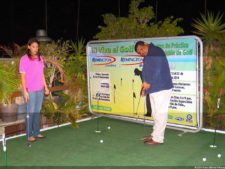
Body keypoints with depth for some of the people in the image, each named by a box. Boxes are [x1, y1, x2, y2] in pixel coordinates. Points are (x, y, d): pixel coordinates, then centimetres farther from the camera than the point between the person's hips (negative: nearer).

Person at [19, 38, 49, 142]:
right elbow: (23, 76, -9)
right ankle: (29, 135, 9)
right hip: (30, 90, -5)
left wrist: (46, 87, 13)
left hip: (40, 90, 5)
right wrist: (25, 91, -13)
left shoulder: (40, 58, 8)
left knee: (37, 111, 11)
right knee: (30, 112, 1)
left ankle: (36, 132, 21)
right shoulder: (24, 59, -8)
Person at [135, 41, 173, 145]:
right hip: (154, 88, 10)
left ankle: (158, 138, 2)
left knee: (160, 113, -4)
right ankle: (155, 134, 25)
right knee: (155, 113, 15)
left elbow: (158, 70, -18)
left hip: (161, 88, -10)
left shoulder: (156, 51, -9)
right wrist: (145, 83, 8)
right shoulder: (148, 57, 21)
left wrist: (149, 82, -15)